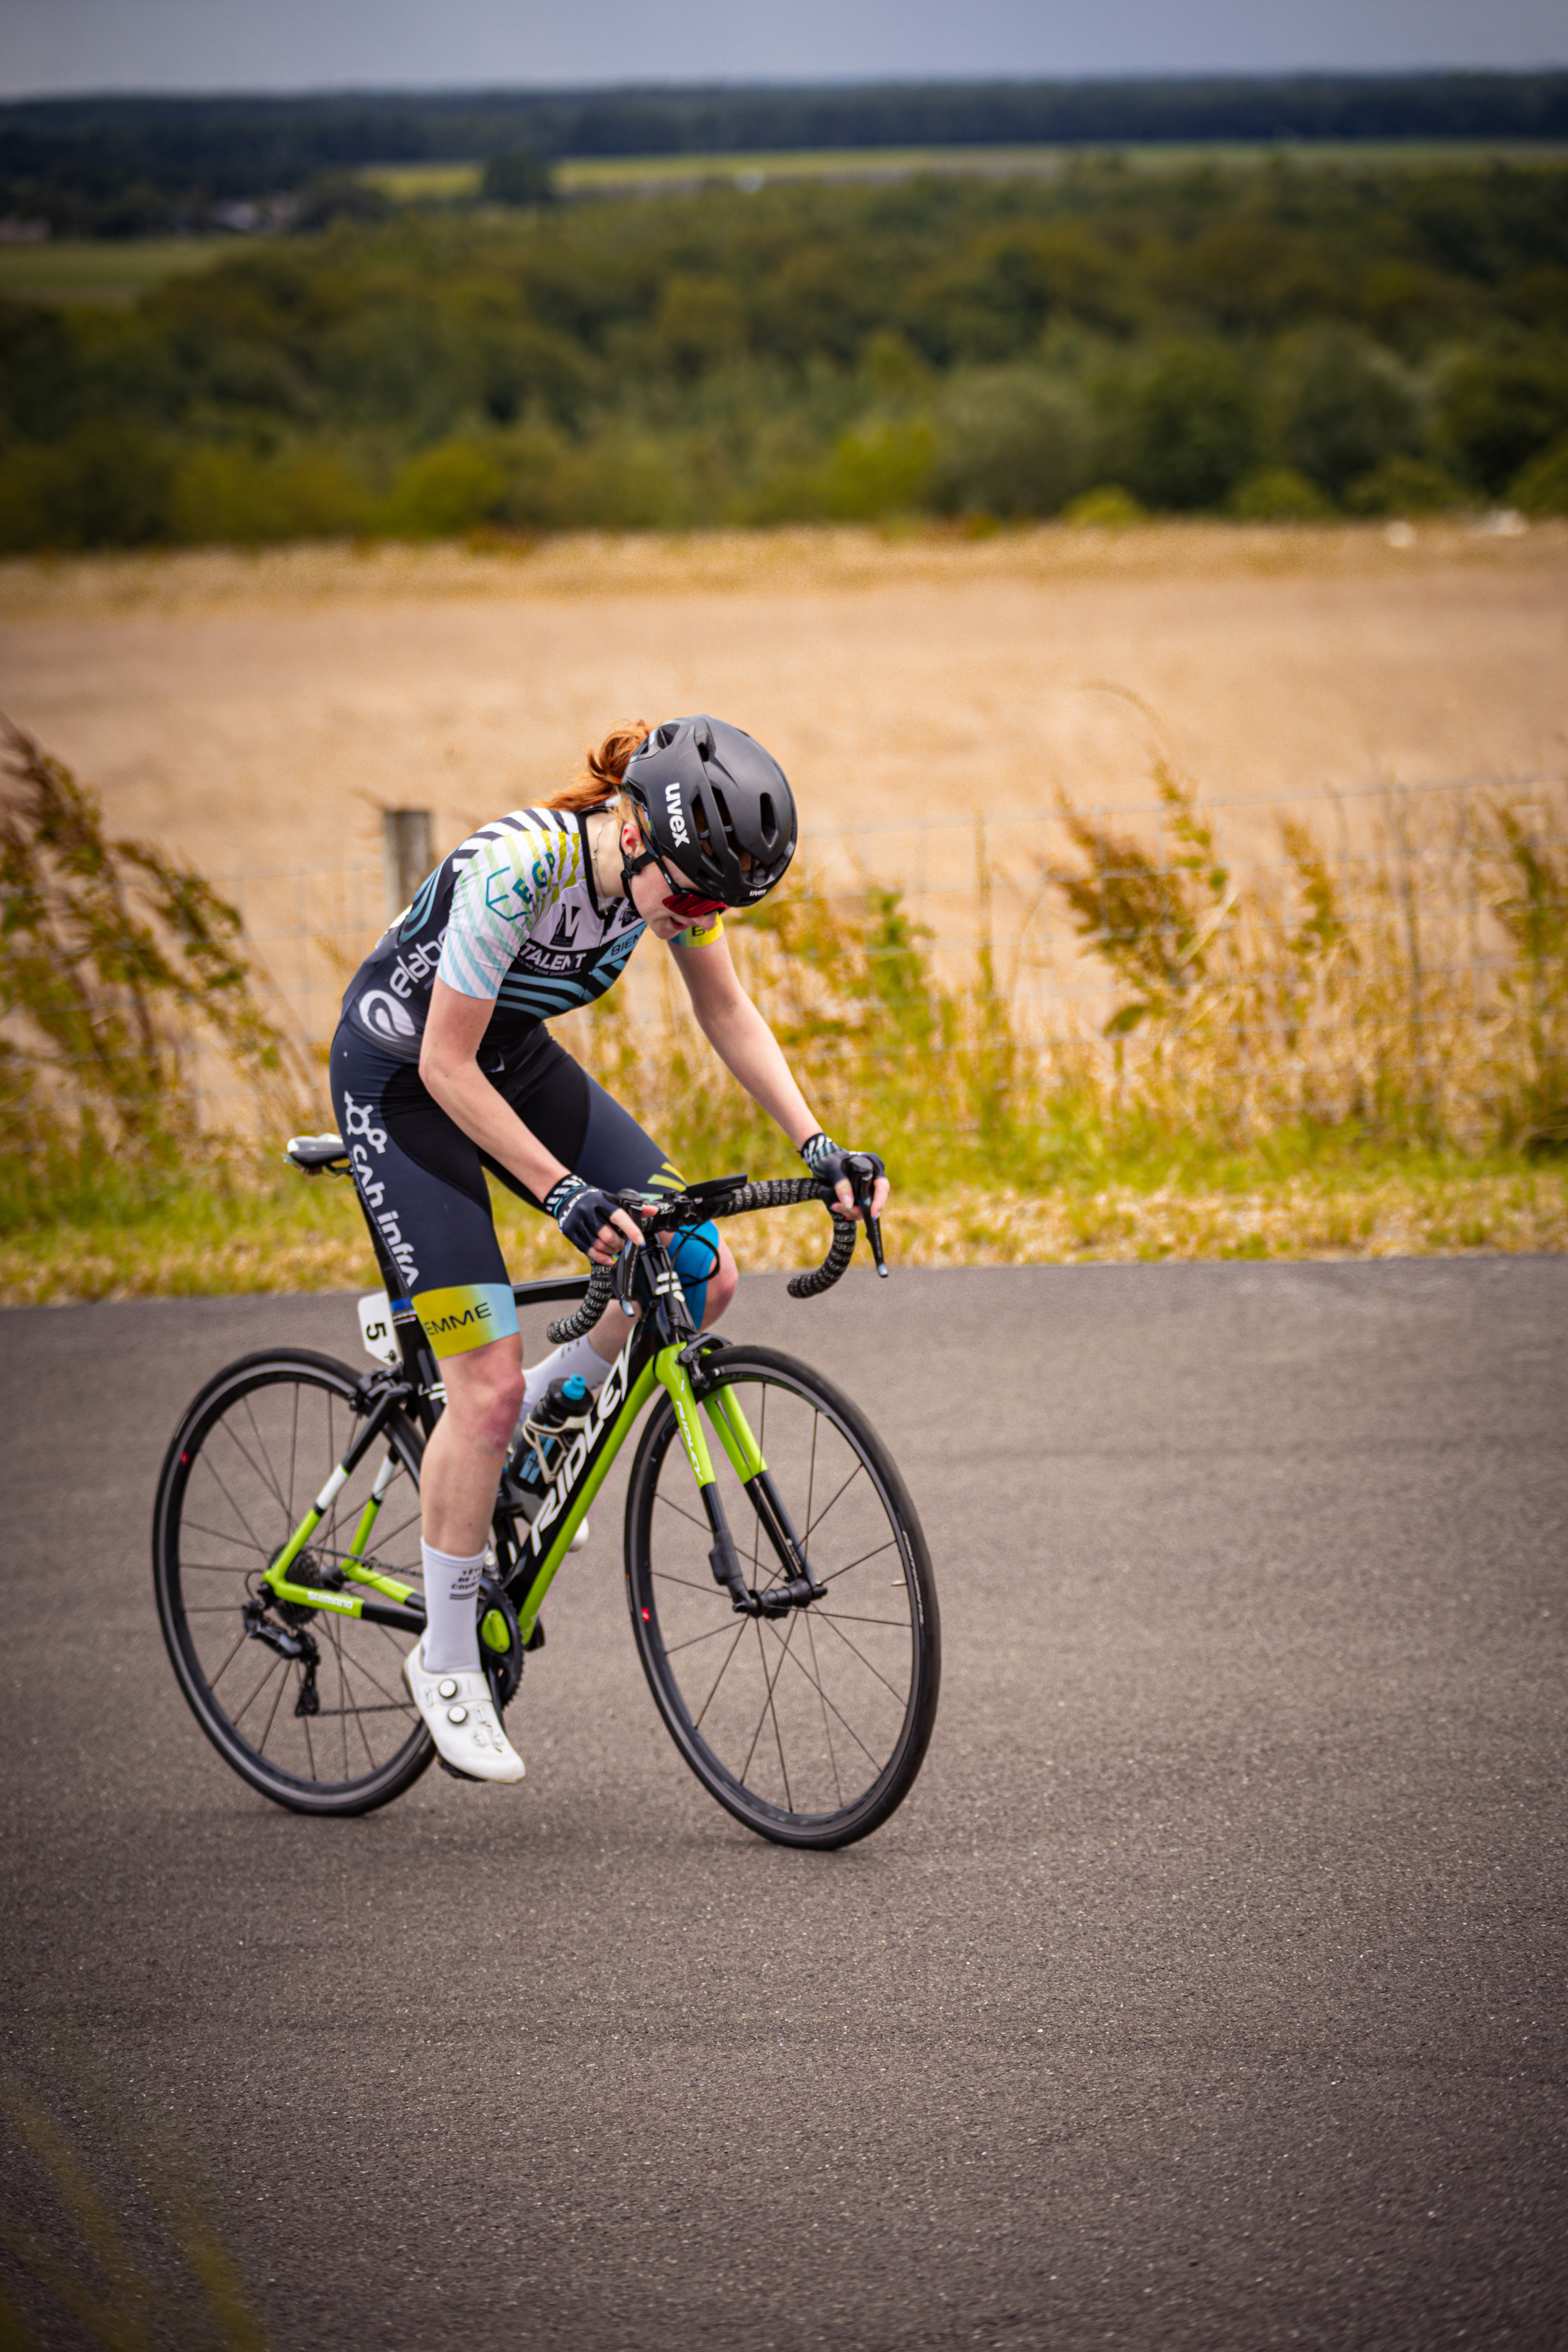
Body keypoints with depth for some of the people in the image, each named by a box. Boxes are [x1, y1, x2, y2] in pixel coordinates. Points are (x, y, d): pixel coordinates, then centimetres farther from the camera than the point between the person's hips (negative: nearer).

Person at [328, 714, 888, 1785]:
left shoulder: (676, 865, -15)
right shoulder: (517, 869, -35)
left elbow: (727, 1011, 0)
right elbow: (448, 1069, -29)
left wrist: (815, 1143, -10)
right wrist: (564, 1194, -33)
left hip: (517, 1055, 7)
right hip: (403, 1079, -7)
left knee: (702, 1275, -7)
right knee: (488, 1383, -13)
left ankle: (544, 1417, 17)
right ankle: (446, 1659, 3)